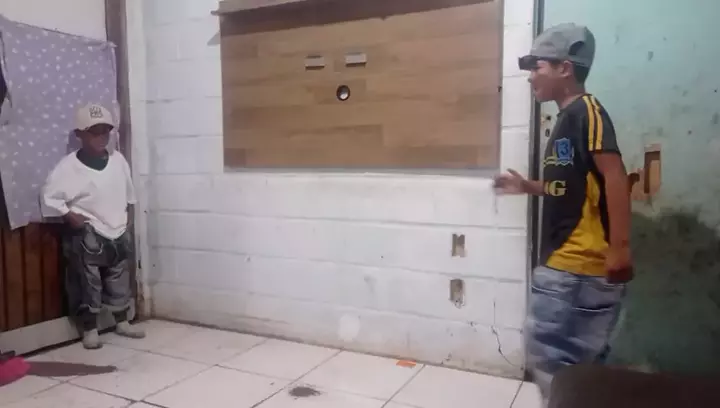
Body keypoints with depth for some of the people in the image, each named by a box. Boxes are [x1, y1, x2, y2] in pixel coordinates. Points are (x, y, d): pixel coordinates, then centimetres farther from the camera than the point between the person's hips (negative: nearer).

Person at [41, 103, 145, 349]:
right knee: (88, 284, 4)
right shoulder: (69, 166, -13)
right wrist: (71, 217, -15)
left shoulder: (118, 159, 0)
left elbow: (128, 191, 14)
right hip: (86, 236, -4)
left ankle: (122, 323, 30)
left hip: (117, 232, 5)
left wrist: (126, 213, 10)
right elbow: (49, 197, -11)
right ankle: (90, 330, 19)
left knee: (120, 281, 15)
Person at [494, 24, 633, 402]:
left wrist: (619, 247, -24)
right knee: (578, 361, 17)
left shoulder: (586, 110, -11)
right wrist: (528, 186, 14)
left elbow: (614, 177, -20)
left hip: (580, 267, -9)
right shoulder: (567, 118, 17)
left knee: (549, 357, -2)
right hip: (565, 265, 9)